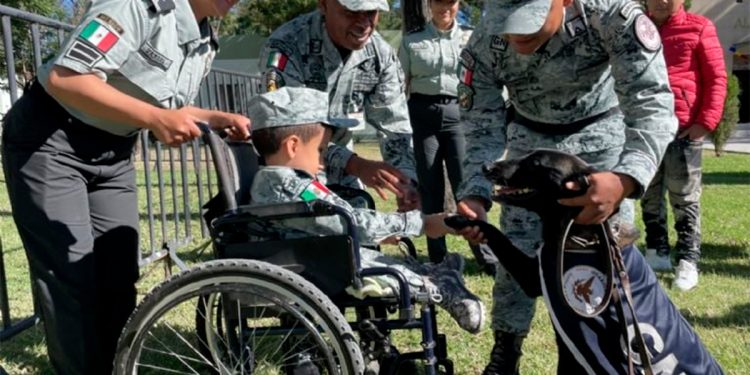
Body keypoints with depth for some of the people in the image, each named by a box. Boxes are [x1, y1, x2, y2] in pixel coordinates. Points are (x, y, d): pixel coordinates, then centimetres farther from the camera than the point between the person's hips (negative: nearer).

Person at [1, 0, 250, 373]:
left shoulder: (203, 41, 3)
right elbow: (64, 78, -30)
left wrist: (218, 118, -5)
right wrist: (154, 118, -36)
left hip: (112, 152, 8)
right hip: (49, 141, -7)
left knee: (120, 276, 6)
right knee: (70, 278, -8)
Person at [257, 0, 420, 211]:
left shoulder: (381, 54, -9)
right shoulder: (286, 46, -25)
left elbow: (395, 126, -5)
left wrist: (406, 181, -23)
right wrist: (357, 166, -44)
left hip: (339, 173, 5)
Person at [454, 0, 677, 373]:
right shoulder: (484, 45, -27)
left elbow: (651, 103, -37)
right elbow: (483, 129, -19)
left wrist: (624, 179, -56)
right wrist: (474, 195, -38)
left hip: (601, 133, -1)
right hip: (532, 138, 1)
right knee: (516, 248, -3)